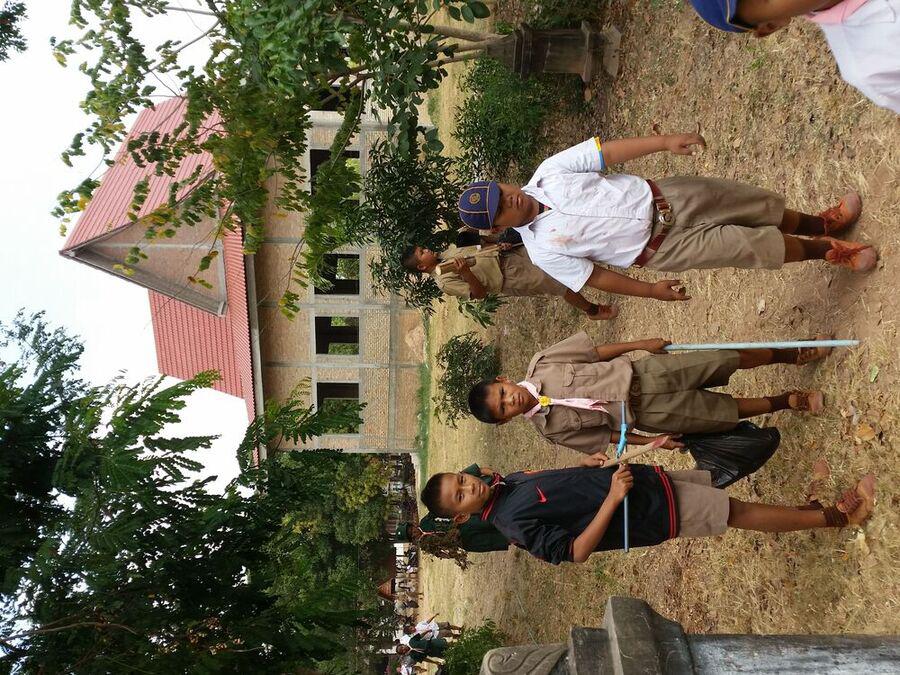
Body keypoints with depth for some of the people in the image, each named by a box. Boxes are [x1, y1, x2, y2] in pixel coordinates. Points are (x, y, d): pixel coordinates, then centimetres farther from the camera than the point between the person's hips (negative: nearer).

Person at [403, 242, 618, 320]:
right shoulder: (445, 281, -13)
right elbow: (480, 293, -17)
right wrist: (465, 272, -34)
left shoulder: (446, 254, 10)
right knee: (561, 283, -13)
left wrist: (499, 245, -3)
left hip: (505, 254, 8)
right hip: (510, 277, -7)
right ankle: (592, 310, 9)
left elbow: (479, 249, 16)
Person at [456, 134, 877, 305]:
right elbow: (594, 278, -9)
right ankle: (828, 250, 22)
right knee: (757, 247, -7)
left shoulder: (548, 173, -10)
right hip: (660, 249, -3)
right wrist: (651, 291, -4)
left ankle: (821, 223, 39)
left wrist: (666, 142, -20)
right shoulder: (543, 250, -16)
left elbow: (610, 151, -11)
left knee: (764, 207, 7)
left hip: (662, 198, 4)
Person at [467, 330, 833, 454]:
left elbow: (597, 351, 0)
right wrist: (652, 442, -3)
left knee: (728, 359, -1)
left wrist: (642, 344, -2)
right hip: (643, 412, -1)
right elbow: (600, 437, 0)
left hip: (640, 372, 1)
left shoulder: (540, 364, -9)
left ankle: (791, 354, 22)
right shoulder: (549, 428, -9)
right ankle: (785, 401, 24)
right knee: (727, 411, -1)